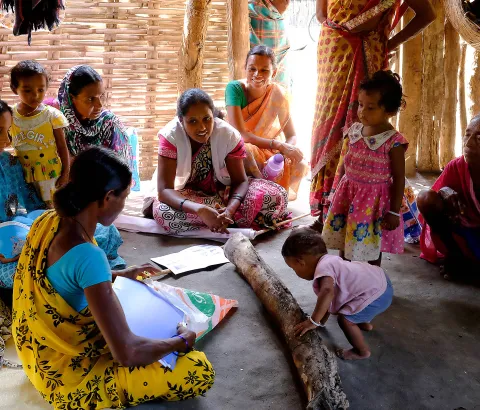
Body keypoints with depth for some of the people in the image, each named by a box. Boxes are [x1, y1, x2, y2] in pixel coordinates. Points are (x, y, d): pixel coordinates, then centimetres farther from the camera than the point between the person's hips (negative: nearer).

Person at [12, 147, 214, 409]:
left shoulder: (48, 221, -8)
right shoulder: (87, 255, -34)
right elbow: (126, 353, -32)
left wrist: (122, 275, 16)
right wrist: (181, 341, -15)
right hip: (71, 375, -9)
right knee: (200, 371, -9)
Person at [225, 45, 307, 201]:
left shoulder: (277, 94, -10)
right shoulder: (234, 88, -19)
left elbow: (291, 135, -5)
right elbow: (240, 134, -26)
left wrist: (286, 152, -29)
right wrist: (279, 145, -34)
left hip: (269, 152, 3)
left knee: (300, 166, -23)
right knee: (244, 149, -37)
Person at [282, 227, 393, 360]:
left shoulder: (323, 268, -22)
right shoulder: (329, 261, 10)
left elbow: (327, 292, -42)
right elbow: (329, 300, 21)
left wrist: (314, 321, -32)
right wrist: (320, 321, 29)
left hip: (377, 294, -11)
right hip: (380, 279, 11)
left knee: (345, 319, -9)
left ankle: (362, 351, 11)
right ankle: (365, 323, 53)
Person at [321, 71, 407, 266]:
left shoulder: (393, 141, -17)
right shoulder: (355, 131, 0)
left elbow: (399, 179, -13)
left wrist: (394, 212, -12)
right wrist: (338, 191, 15)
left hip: (374, 199, -6)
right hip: (348, 194, 6)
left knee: (371, 247, 9)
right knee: (344, 243, 17)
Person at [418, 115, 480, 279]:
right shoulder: (456, 166, -12)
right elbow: (429, 198, -8)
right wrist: (445, 192, -31)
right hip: (461, 232, 2)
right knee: (426, 198, -23)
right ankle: (454, 255, -7)